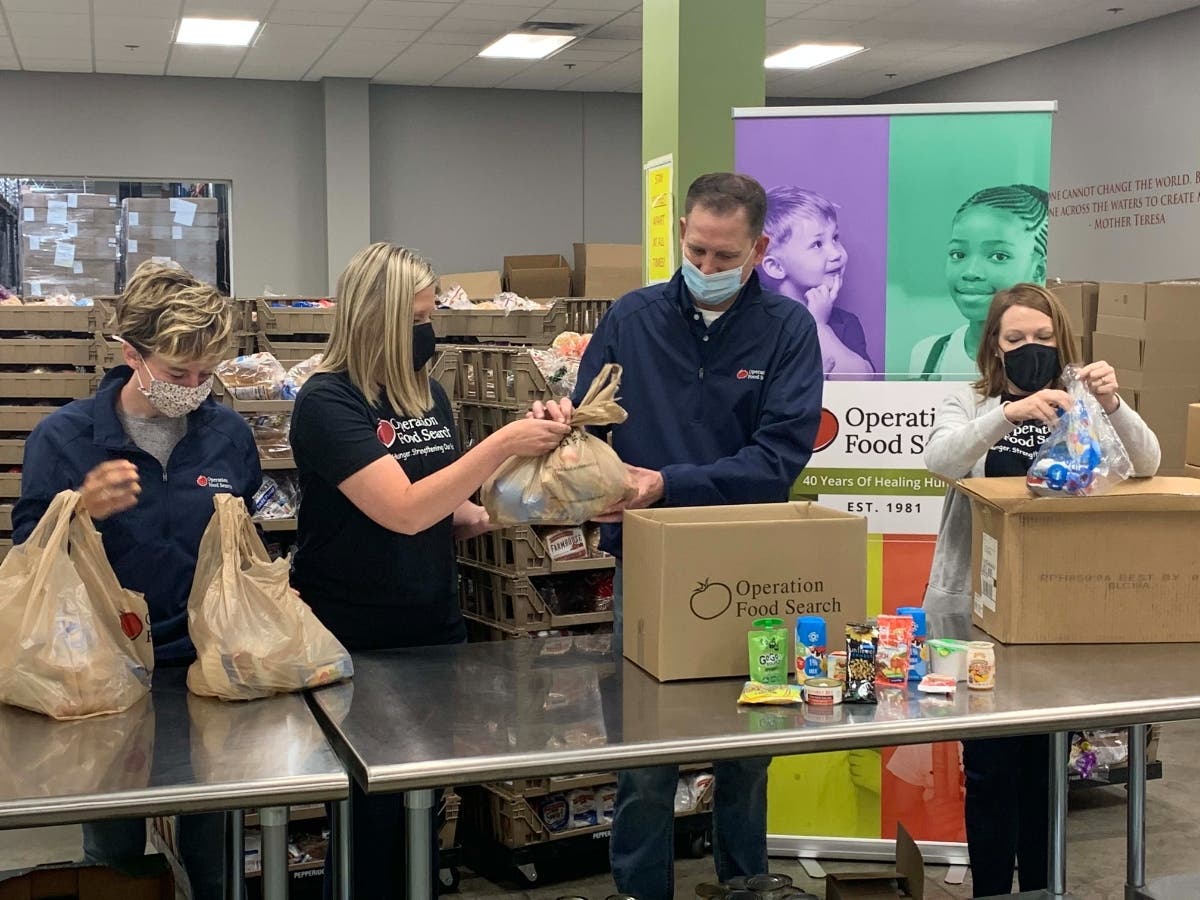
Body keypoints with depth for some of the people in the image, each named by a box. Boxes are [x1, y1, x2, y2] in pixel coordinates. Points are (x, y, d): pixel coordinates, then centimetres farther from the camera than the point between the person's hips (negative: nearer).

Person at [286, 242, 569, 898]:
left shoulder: (428, 393, 6)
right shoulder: (327, 402, -15)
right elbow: (404, 511, -26)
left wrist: (488, 516, -2)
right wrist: (502, 443, -26)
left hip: (435, 632, 7)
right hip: (353, 645, -6)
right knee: (370, 822, 5)